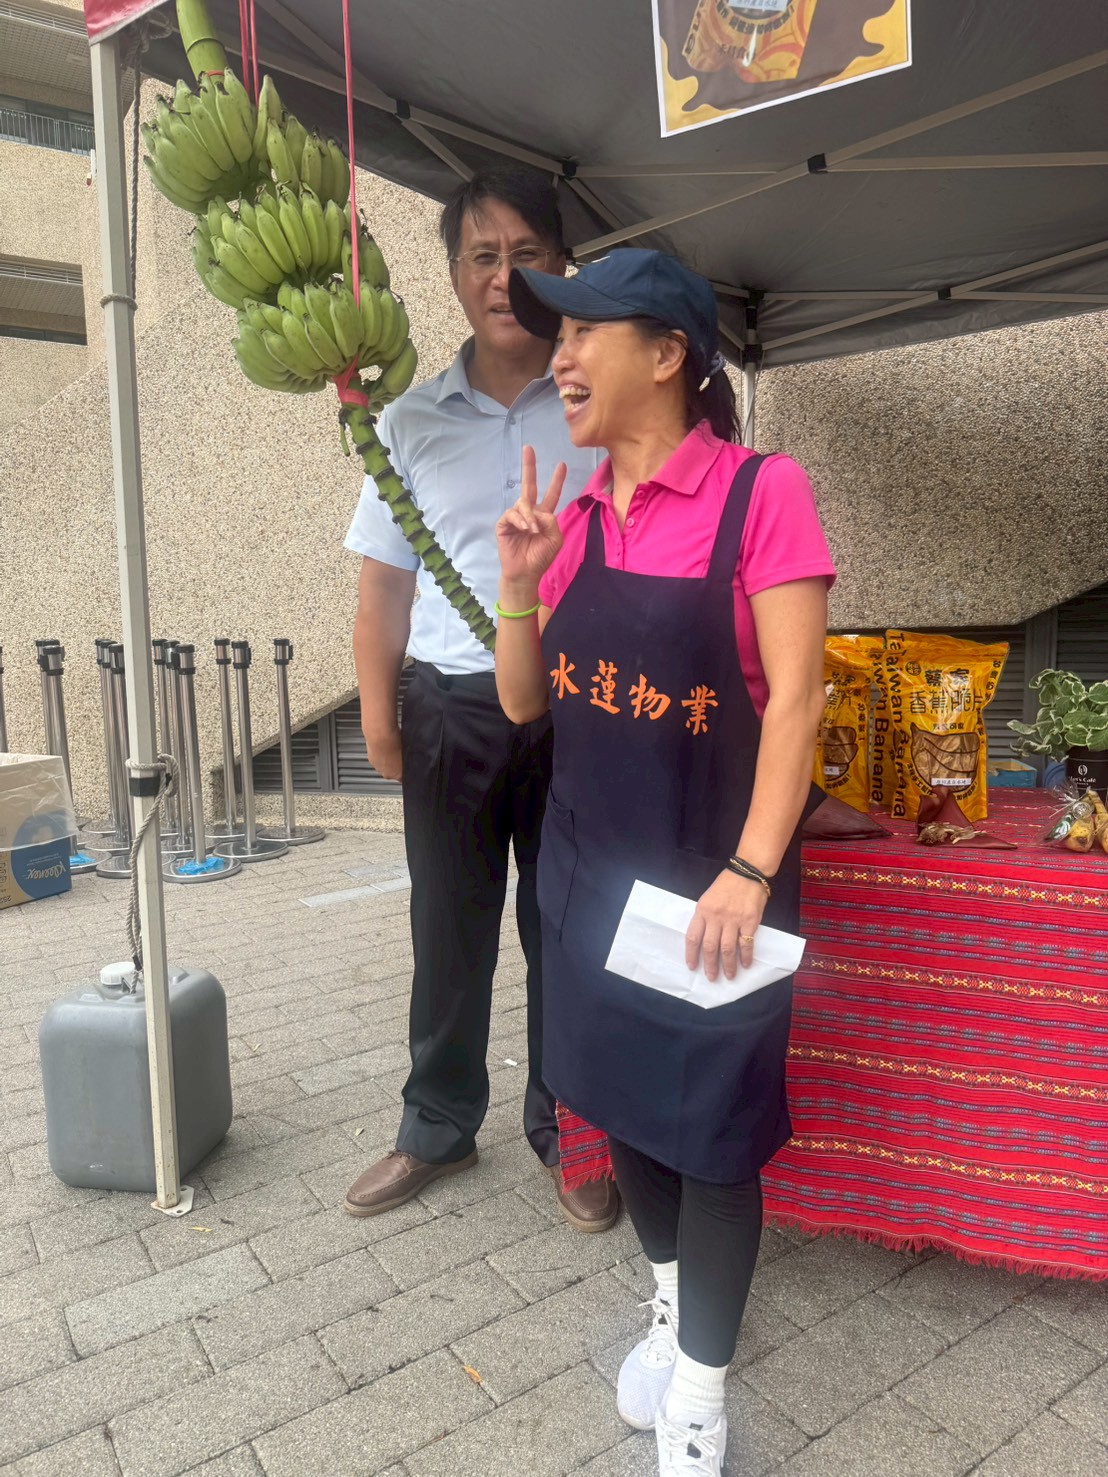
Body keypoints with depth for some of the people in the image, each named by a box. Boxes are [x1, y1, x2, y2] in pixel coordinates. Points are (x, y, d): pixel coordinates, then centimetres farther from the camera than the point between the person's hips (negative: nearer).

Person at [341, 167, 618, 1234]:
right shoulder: (411, 422, 8)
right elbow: (383, 584, 9)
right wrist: (379, 718, 1)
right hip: (453, 710, 2)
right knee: (448, 932, 12)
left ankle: (564, 1133, 30)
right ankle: (438, 1127, 32)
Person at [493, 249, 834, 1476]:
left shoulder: (759, 492, -11)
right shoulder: (576, 518, 5)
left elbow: (795, 694, -16)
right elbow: (524, 704, 7)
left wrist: (751, 872, -22)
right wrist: (520, 585, -9)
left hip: (712, 875, -6)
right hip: (592, 866, 6)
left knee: (711, 1124, 7)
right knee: (618, 1094, 19)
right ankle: (670, 1303, 46)